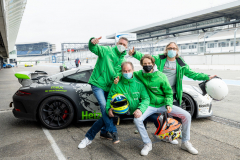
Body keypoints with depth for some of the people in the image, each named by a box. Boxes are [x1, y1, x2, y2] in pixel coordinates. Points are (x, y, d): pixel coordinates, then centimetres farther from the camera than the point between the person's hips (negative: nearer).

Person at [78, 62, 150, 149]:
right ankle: (88, 138, 4)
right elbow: (110, 98, -4)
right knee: (104, 118, -15)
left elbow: (146, 98, -13)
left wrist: (140, 109, -31)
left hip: (135, 112, 1)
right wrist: (108, 108, -24)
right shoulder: (117, 84, -9)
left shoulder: (139, 83, -10)